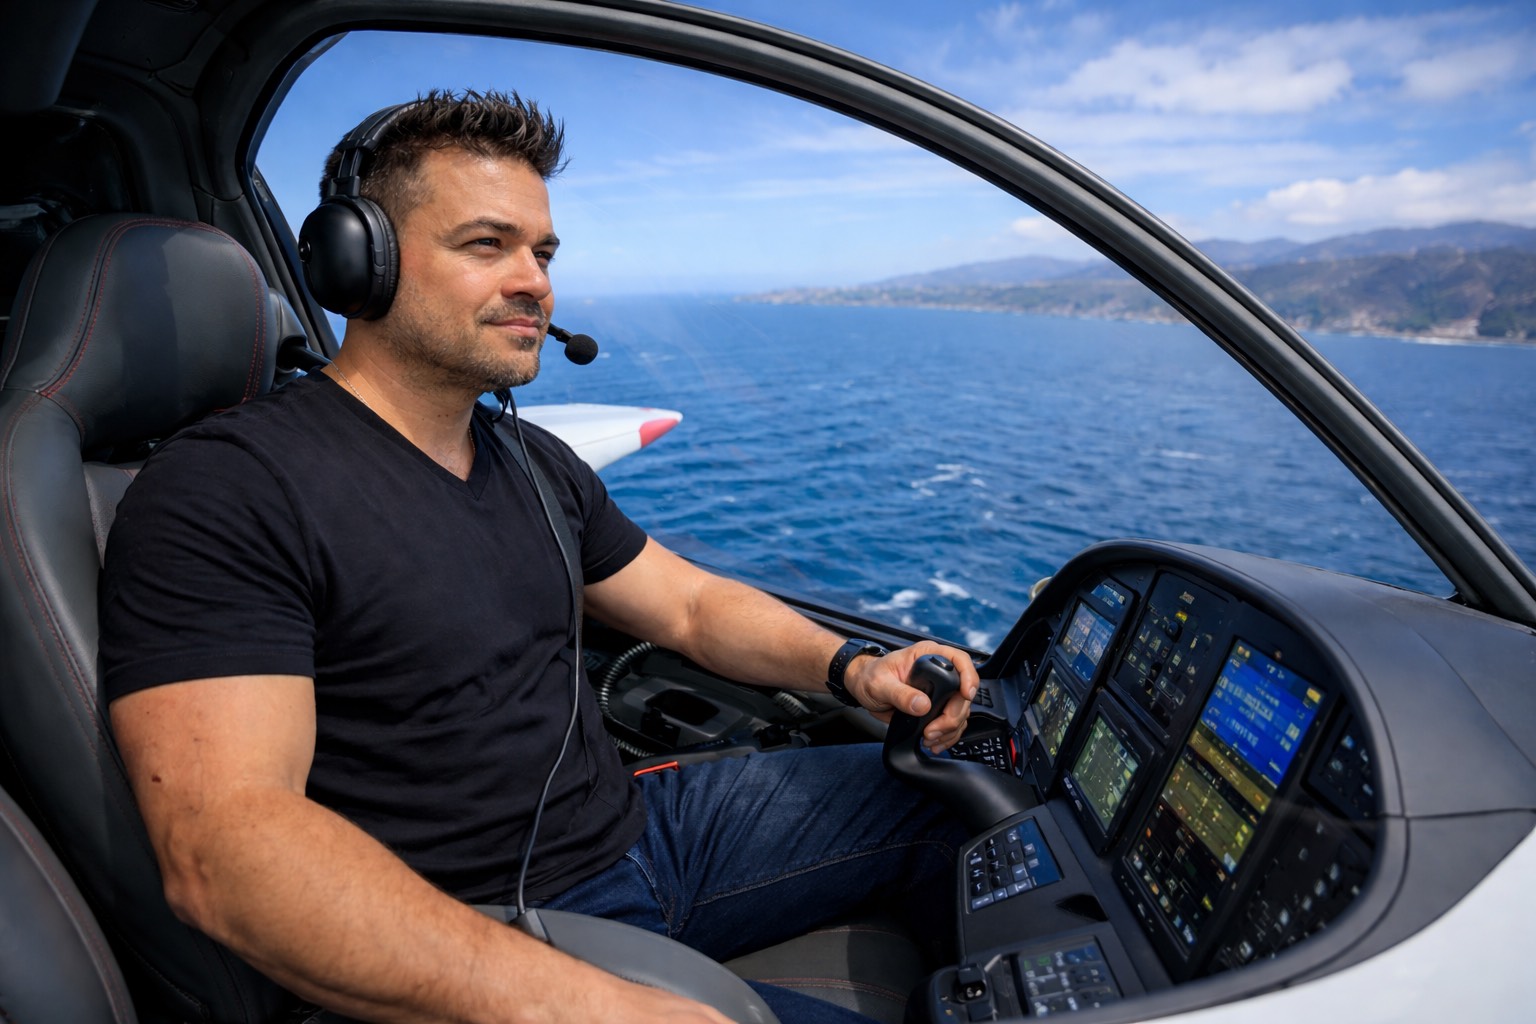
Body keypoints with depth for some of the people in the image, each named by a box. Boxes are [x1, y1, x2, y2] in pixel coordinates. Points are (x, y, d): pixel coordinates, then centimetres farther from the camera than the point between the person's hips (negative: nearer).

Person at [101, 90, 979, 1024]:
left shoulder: (540, 465, 9)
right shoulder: (223, 489, -17)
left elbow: (692, 604, 13)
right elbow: (220, 848, -27)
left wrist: (848, 664, -7)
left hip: (638, 830, 8)